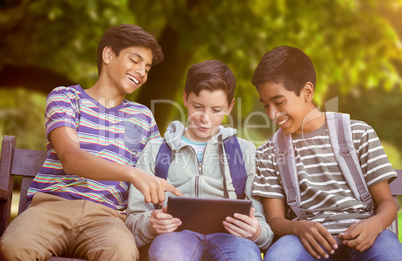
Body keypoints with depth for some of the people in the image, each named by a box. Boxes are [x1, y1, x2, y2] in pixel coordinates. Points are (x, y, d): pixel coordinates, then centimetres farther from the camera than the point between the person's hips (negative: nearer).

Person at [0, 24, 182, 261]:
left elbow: (159, 174, 24)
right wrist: (133, 173, -24)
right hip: (53, 204, -1)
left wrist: (169, 206, -1)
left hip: (106, 215, 2)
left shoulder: (143, 117, 24)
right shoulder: (65, 97, 10)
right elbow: (70, 159, -8)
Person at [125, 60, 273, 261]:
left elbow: (264, 227, 16)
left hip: (228, 236, 0)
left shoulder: (246, 151, 24)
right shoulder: (155, 151, 23)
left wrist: (256, 232, -10)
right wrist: (151, 224, -11)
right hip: (176, 236, 1)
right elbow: (133, 220, 14)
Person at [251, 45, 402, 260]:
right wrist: (298, 227, -16)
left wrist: (375, 223, -14)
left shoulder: (359, 133, 11)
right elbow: (275, 220, 8)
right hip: (308, 241, 1)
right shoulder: (268, 154, 14)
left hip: (358, 235, 0)